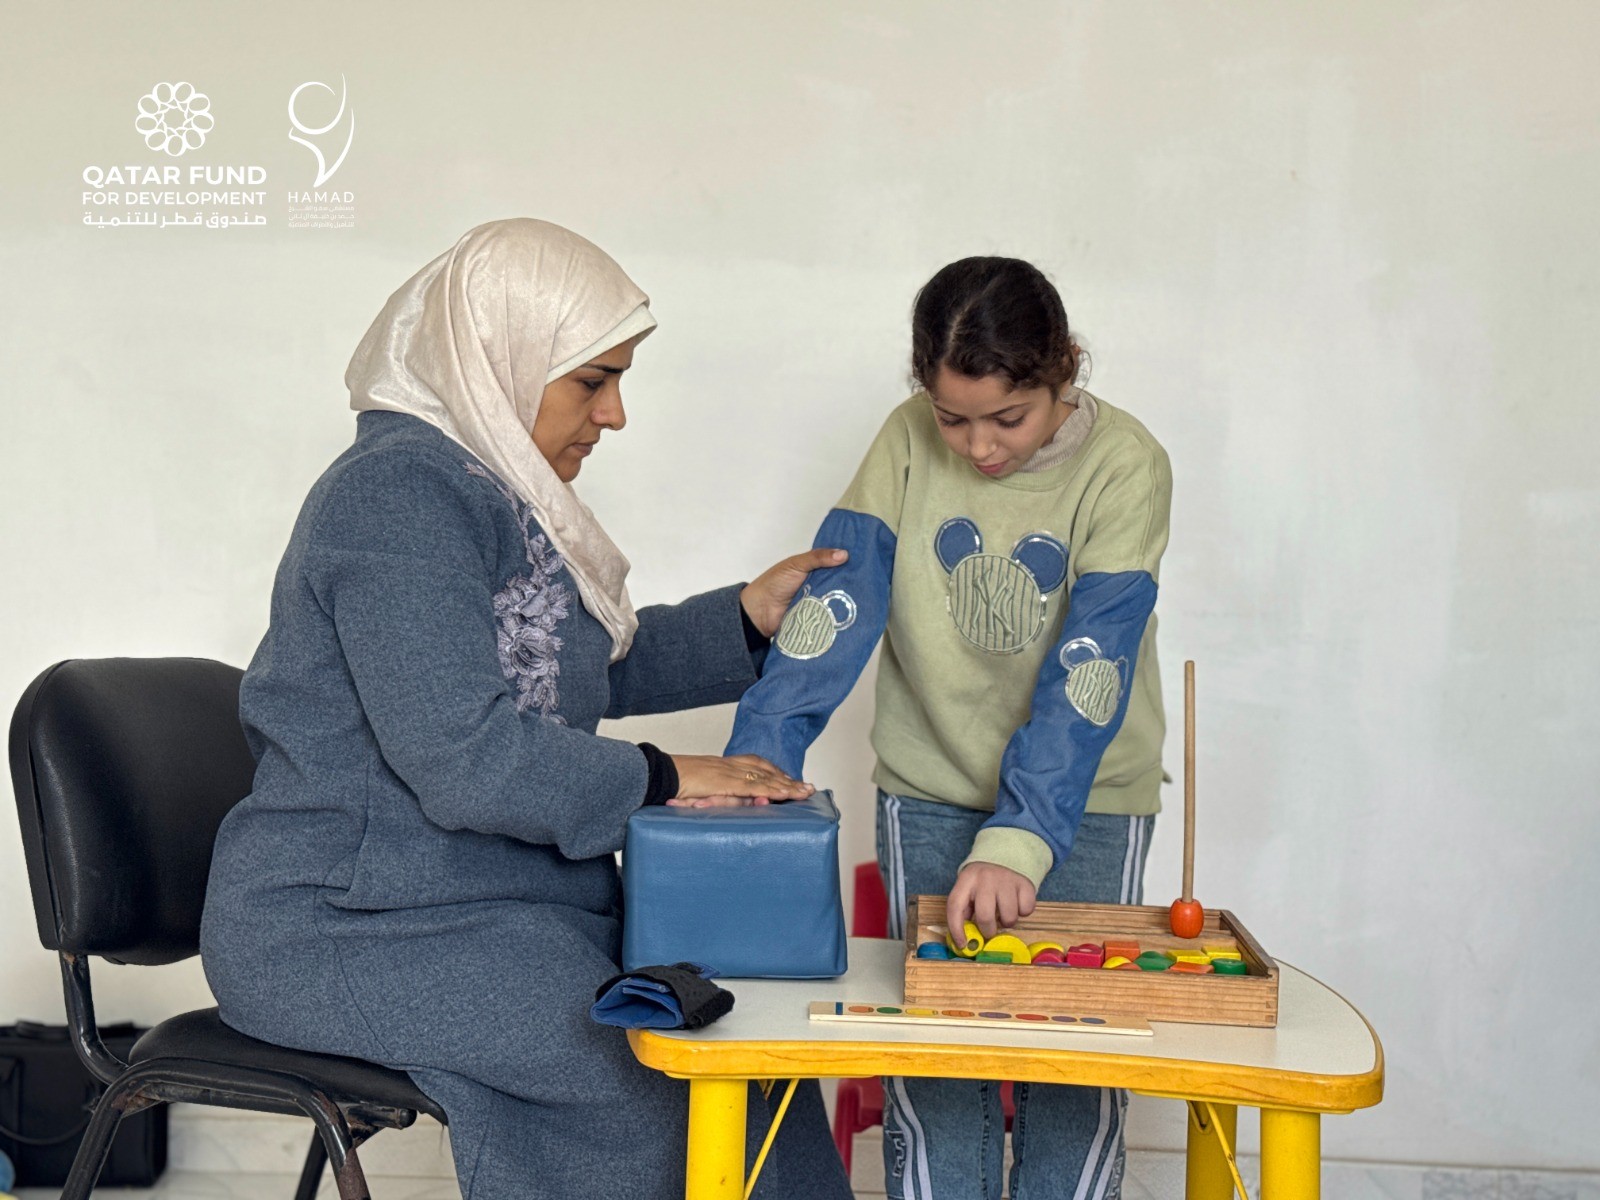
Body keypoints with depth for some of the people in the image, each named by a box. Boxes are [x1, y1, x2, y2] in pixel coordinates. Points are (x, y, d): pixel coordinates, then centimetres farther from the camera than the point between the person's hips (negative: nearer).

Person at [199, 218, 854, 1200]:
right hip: (341, 935, -9)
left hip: (494, 902, 10)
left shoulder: (482, 485, 14)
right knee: (662, 1069, -21)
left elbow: (600, 669, 23)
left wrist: (749, 616, 11)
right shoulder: (400, 494, -19)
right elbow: (460, 758, -26)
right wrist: (664, 780, -19)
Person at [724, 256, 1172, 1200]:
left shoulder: (1124, 466, -16)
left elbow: (1086, 677, -24)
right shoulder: (910, 442, -9)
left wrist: (1018, 839, -33)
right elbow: (836, 607, -14)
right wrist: (758, 757, -27)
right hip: (930, 791, 2)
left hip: (1085, 799, -1)